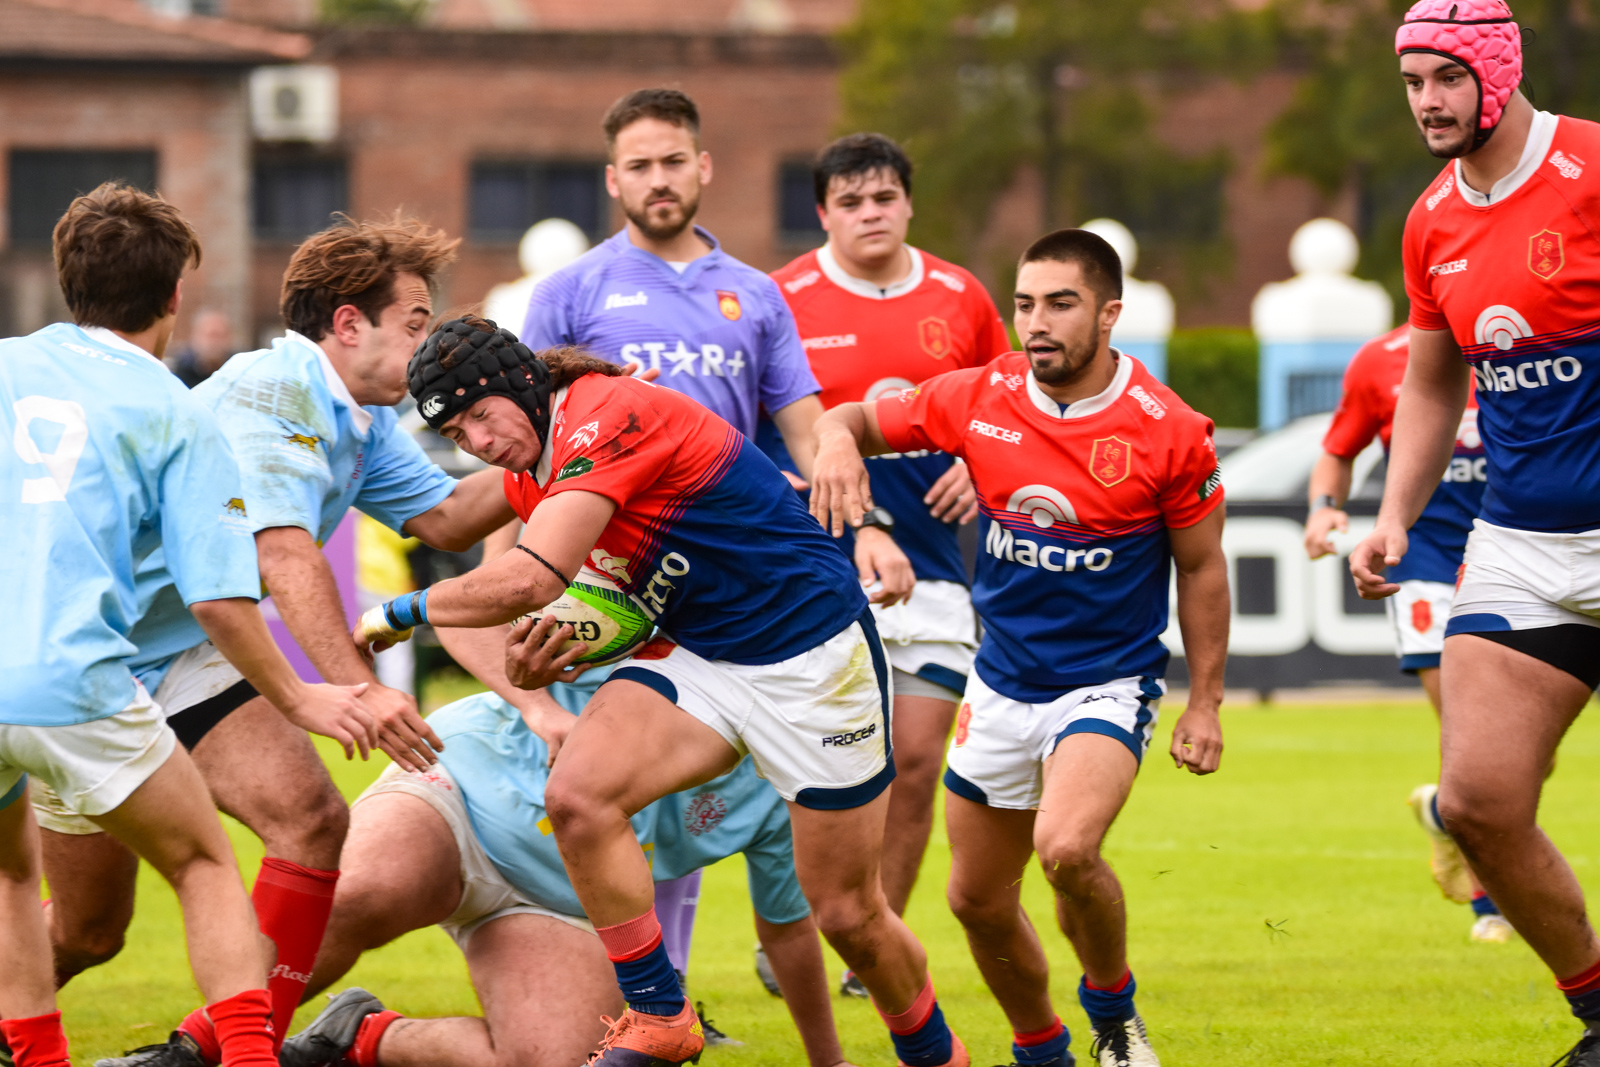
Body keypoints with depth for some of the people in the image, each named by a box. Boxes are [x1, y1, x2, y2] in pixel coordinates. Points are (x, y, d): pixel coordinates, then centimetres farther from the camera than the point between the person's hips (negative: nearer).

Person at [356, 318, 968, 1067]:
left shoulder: (611, 417, -24)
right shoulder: (528, 475, 5)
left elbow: (528, 582, -31)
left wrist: (402, 612, -18)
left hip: (809, 659, -7)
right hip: (698, 658, 8)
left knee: (847, 914, 0)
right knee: (576, 795, -20)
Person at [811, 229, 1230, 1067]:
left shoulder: (1167, 430, -13)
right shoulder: (979, 399, -6)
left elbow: (1201, 566, -2)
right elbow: (864, 419, 7)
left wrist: (1204, 704, -1)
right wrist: (838, 439, -18)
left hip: (1109, 681, -5)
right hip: (1001, 686, 5)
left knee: (1066, 848, -29)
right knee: (978, 898, 10)